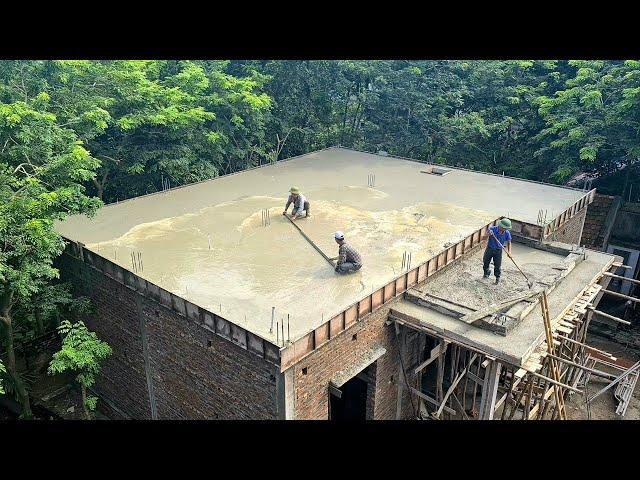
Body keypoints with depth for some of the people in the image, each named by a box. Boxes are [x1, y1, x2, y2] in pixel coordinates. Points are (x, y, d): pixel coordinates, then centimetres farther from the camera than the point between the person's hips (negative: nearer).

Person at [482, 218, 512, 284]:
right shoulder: (492, 229, -21)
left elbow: (509, 242, -1)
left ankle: (497, 278, 27)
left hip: (498, 251, 0)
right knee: (485, 263, 15)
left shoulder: (507, 233, -15)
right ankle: (487, 273, 45)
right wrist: (488, 235, -40)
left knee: (497, 266, 1)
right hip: (489, 249, 0)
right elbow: (483, 238, -19)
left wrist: (509, 251, -15)